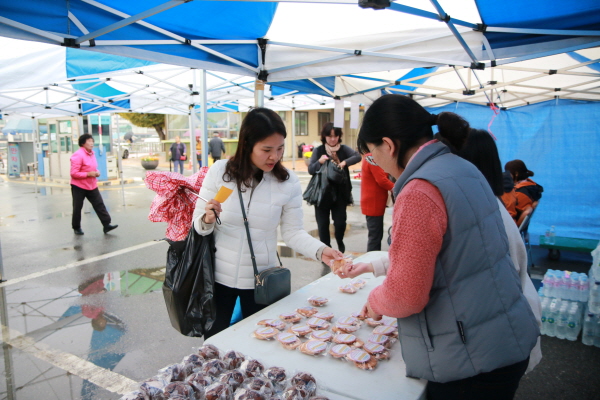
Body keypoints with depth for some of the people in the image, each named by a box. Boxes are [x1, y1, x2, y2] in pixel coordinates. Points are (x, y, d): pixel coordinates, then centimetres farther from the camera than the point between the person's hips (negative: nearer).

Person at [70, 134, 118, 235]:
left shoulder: (91, 154, 8)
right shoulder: (78, 155, -17)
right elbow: (74, 173, -20)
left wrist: (96, 172, 2)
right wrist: (89, 174, -23)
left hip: (92, 185, 7)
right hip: (79, 186, -7)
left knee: (100, 205, -1)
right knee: (77, 208, 6)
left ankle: (106, 225, -2)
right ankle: (76, 228, 21)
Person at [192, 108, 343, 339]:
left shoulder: (288, 182, -10)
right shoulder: (219, 171, -11)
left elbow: (293, 233, -7)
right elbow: (198, 225, -4)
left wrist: (320, 251, -23)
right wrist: (207, 220, -26)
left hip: (261, 279, 0)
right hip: (218, 275, 0)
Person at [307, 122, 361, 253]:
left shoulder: (344, 149, 1)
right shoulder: (318, 150, -3)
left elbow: (358, 156, -14)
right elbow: (310, 170, -5)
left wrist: (345, 162, -29)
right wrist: (319, 162, -24)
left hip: (340, 193, 1)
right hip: (322, 193, -1)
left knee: (340, 222, 4)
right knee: (323, 223, 6)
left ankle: (340, 242, 35)